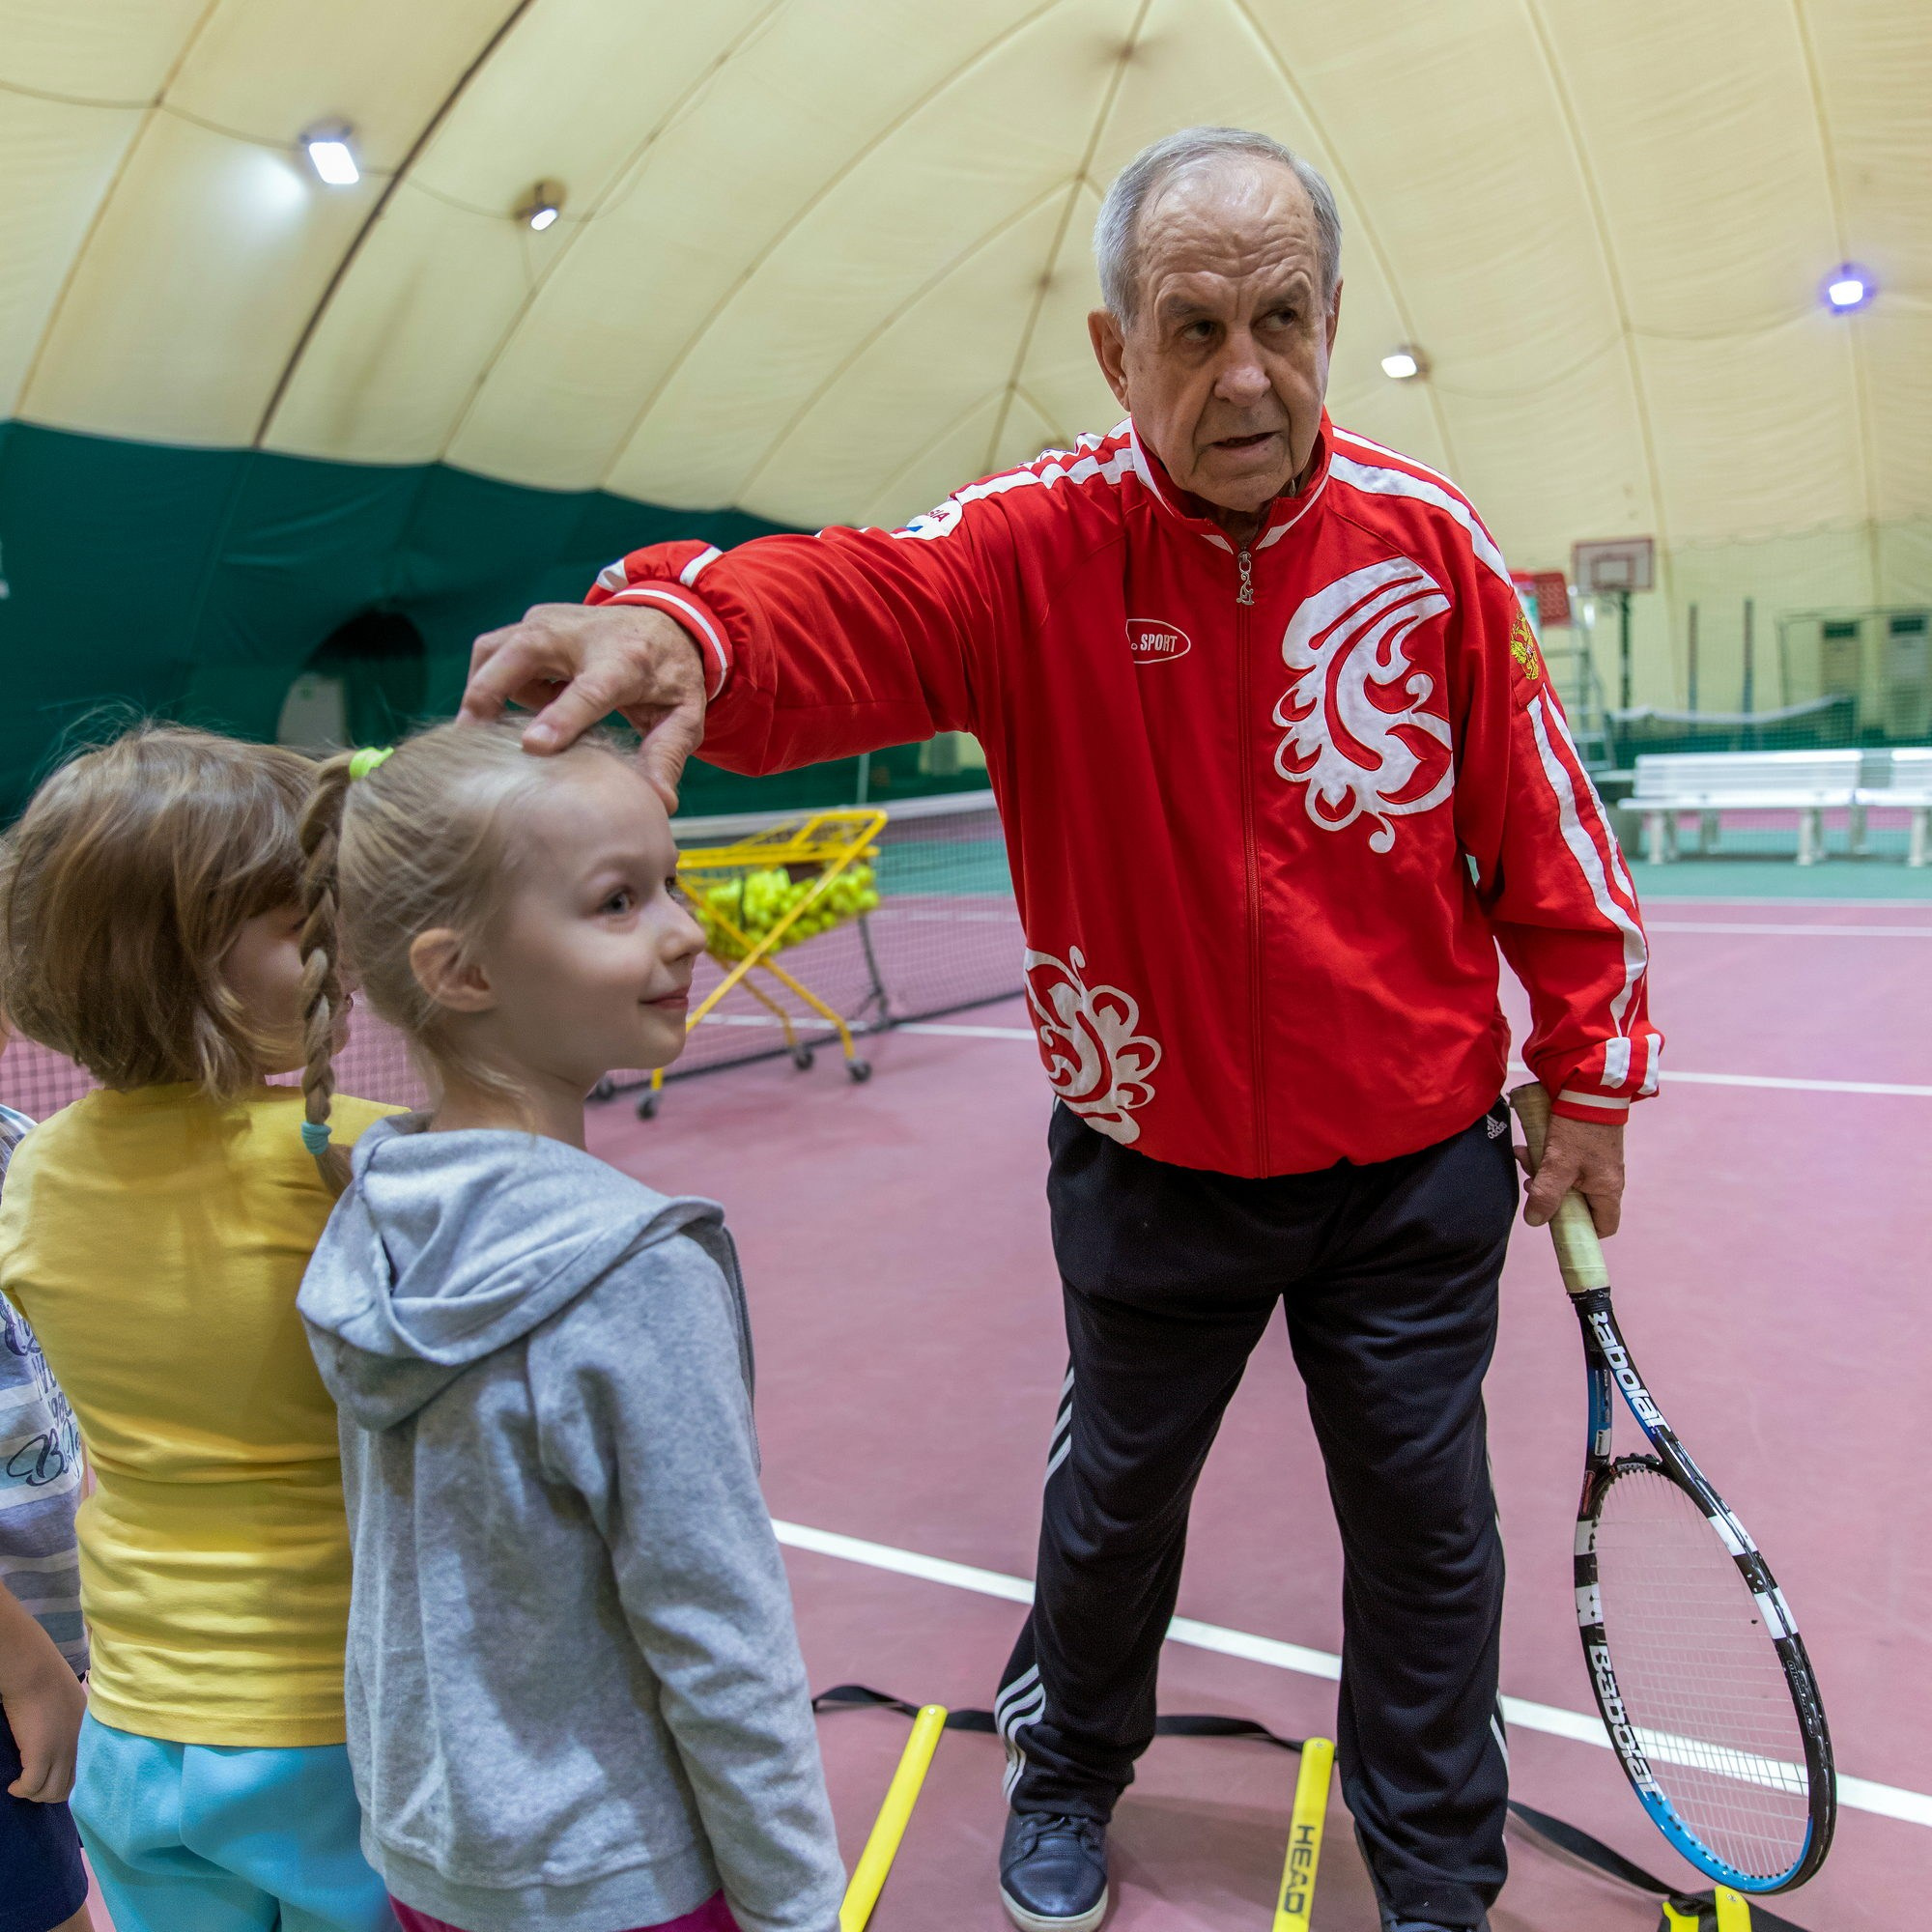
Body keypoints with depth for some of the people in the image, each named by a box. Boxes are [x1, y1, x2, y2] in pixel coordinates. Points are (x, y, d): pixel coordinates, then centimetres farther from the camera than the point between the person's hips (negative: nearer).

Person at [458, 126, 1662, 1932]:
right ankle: (1067, 1770, 54)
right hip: (1152, 1168, 0)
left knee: (1424, 1527, 17)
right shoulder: (1035, 545, -14)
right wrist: (686, 622, -56)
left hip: (1412, 1170, 1)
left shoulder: (1430, 540, -8)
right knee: (1112, 1497, 21)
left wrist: (1591, 1072, 3)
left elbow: (1543, 831, -2)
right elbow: (852, 601, -33)